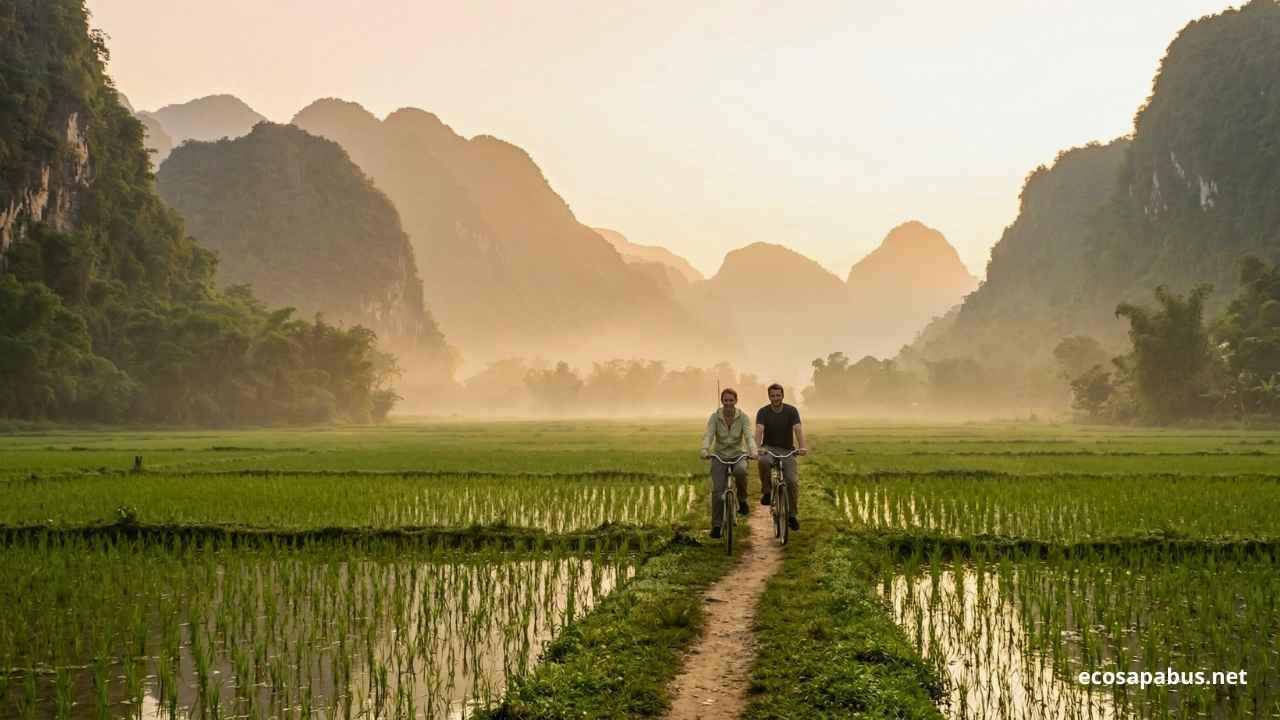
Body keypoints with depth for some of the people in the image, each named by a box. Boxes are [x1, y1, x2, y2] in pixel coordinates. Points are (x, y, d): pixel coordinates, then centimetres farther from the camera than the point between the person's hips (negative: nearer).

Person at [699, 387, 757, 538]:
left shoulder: (742, 417, -7)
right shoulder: (715, 417, -7)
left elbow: (749, 436, -18)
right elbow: (708, 435, -18)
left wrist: (753, 451, -38)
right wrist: (704, 450, -39)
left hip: (738, 455, -1)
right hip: (720, 455, 1)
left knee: (740, 471, -35)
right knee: (717, 490, -12)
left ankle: (742, 500, -9)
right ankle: (716, 525, 0)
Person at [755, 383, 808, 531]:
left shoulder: (791, 411, -5)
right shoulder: (763, 412, -5)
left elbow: (798, 429, -19)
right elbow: (759, 431, -20)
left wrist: (802, 447, -37)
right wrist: (757, 447, -40)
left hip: (787, 450, 1)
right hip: (769, 448, -1)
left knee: (792, 481, -15)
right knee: (763, 461, -38)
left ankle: (791, 514, 3)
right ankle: (767, 491, -16)